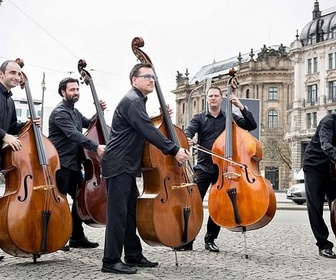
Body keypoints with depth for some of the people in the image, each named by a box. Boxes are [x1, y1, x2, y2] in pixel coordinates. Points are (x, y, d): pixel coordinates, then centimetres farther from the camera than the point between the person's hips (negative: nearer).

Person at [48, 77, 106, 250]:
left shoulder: (74, 112, 16)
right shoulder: (60, 112, -14)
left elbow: (89, 125, 25)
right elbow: (74, 134, -27)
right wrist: (96, 147, -37)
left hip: (74, 164, 9)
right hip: (61, 164, -9)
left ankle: (77, 237, 20)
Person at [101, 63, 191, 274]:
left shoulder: (138, 101, 18)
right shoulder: (132, 101, -14)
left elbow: (145, 129, 20)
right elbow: (148, 131, -23)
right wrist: (174, 150, -22)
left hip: (126, 165, 10)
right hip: (118, 164, -10)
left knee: (131, 211, 13)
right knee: (118, 213, -9)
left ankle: (134, 256, 20)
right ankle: (111, 261, -5)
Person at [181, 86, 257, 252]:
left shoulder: (230, 118, 10)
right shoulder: (199, 118, 9)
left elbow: (252, 126, 2)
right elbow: (189, 131, -10)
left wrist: (241, 107, -8)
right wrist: (187, 139, -33)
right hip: (203, 168, -1)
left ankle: (210, 240, 19)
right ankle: (187, 241, -3)